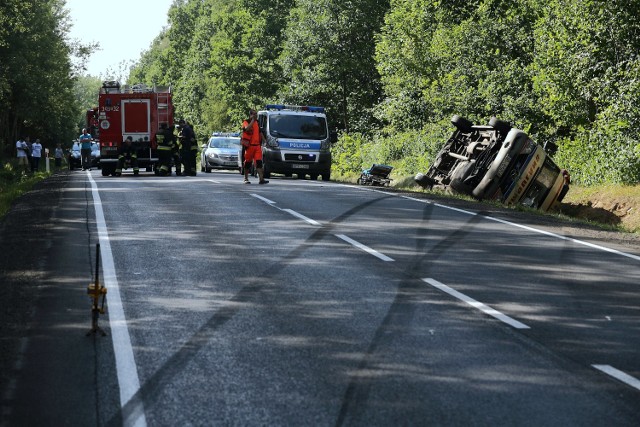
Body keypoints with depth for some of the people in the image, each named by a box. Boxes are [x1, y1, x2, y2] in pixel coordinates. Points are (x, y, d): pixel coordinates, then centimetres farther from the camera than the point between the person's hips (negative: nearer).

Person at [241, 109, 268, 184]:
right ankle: (246, 179, 17)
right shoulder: (246, 122, -3)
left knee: (259, 162, -7)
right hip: (249, 146, -4)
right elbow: (247, 128, -26)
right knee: (248, 163, 5)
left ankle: (261, 179, -16)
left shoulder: (257, 123, 16)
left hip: (257, 145, 4)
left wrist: (262, 141, 19)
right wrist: (253, 120, -19)